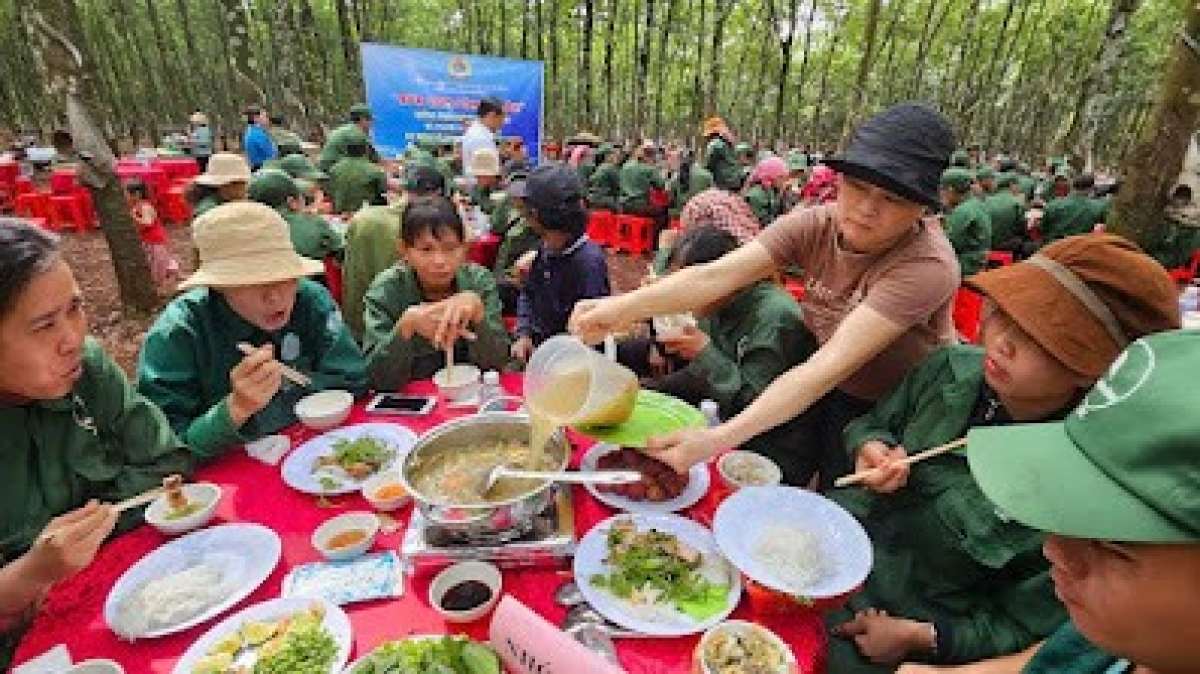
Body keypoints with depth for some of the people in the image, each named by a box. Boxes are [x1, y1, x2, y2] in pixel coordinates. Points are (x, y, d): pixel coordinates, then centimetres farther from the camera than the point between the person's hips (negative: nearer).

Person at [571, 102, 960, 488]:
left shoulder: (927, 266, -29)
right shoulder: (815, 225, -16)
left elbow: (832, 365, -39)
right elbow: (718, 275, -29)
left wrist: (721, 438, -48)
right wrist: (625, 307, -46)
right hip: (830, 395, 4)